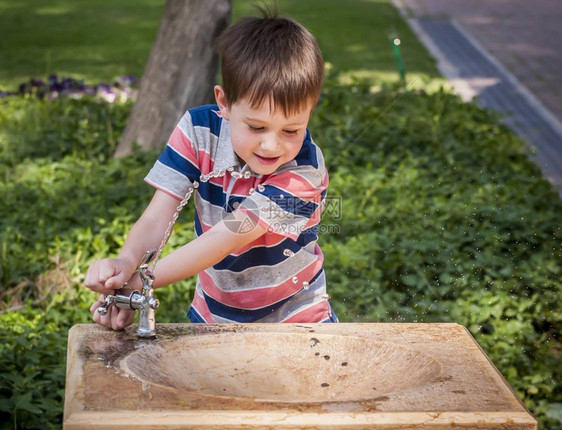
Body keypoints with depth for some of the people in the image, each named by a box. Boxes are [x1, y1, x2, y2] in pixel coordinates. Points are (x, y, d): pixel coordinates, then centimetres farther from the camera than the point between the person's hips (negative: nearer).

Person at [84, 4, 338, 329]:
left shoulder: (305, 171, -24)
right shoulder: (199, 130, -11)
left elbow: (226, 238, -29)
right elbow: (157, 218, -18)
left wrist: (138, 282, -37)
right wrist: (126, 263, -40)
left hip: (293, 320, -3)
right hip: (213, 314, 3)